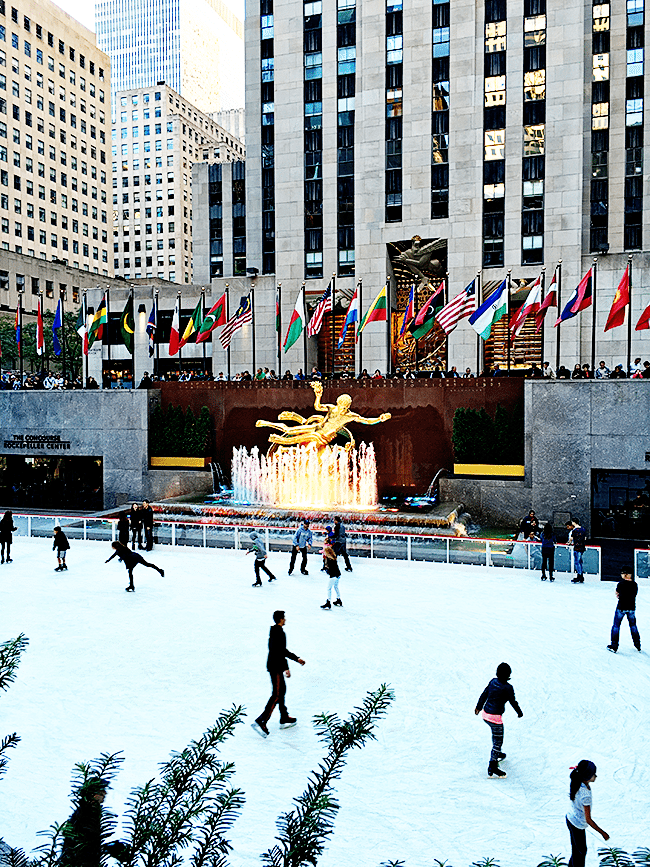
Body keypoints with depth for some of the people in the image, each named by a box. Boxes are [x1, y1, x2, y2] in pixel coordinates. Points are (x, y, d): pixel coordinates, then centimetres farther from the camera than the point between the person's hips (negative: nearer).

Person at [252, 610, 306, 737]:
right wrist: (286, 668, -24)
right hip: (276, 667, -10)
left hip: (273, 666, 10)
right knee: (277, 695, -8)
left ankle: (284, 719, 27)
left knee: (282, 690, 18)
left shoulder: (274, 631, 13)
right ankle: (261, 721, -12)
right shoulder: (279, 632, -18)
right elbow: (281, 651, -25)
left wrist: (297, 659, 24)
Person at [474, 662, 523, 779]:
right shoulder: (508, 687, -20)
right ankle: (492, 767, 4)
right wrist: (520, 713, 13)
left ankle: (497, 754, 49)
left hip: (485, 714, 8)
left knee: (496, 733, 30)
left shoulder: (493, 681, 1)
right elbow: (513, 702, -8)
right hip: (495, 717, -8)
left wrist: (479, 706, 27)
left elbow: (484, 694, 12)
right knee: (498, 741, 3)